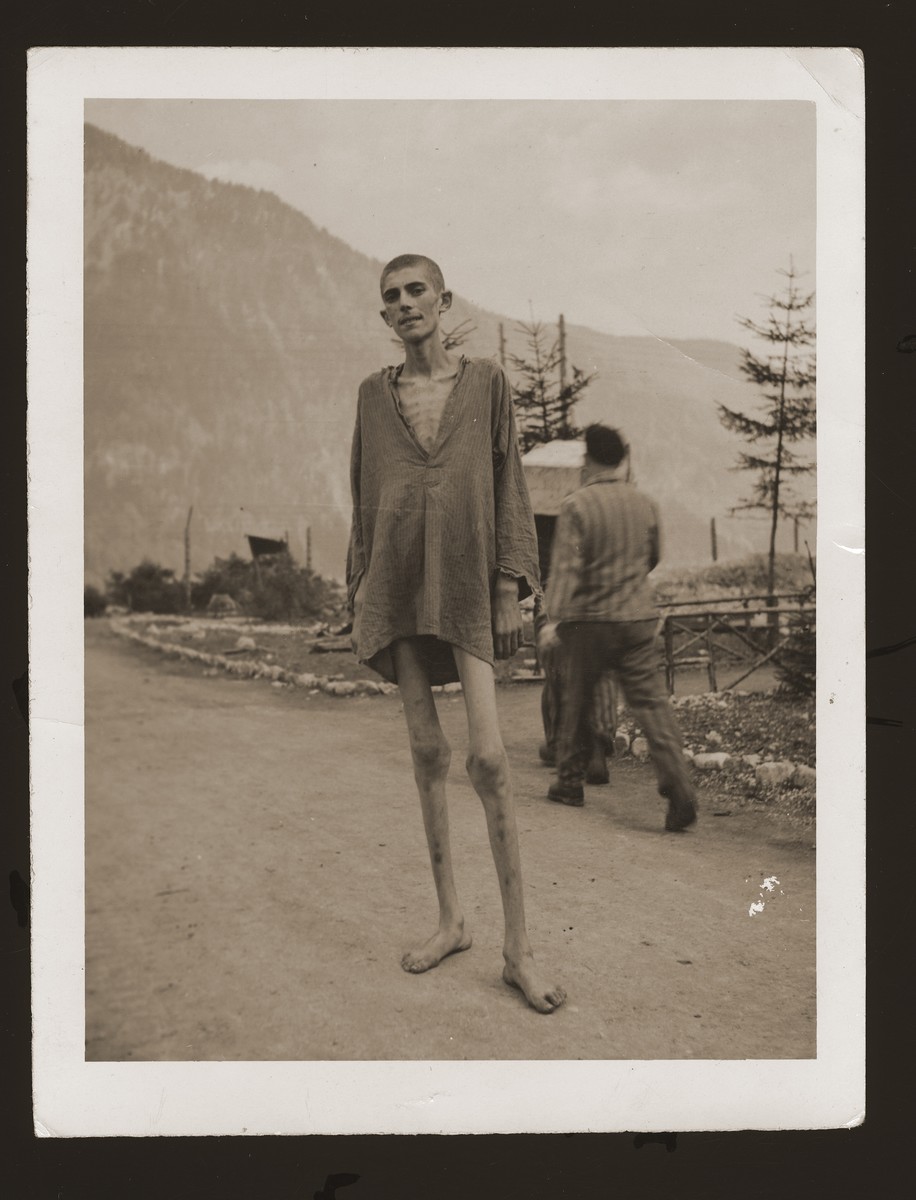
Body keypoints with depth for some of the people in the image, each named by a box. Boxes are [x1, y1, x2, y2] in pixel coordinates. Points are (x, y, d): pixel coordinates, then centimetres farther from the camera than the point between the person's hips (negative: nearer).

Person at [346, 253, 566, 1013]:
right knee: (428, 750, 5)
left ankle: (518, 947, 0)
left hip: (467, 585, -2)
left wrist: (511, 588, -5)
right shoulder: (374, 394, 11)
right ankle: (452, 919, 19)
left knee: (489, 759, -10)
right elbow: (364, 498, 13)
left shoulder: (487, 382, 5)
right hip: (398, 585, 3)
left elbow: (510, 486, 2)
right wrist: (359, 595, 8)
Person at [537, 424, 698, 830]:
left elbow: (565, 565, -17)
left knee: (577, 699, 12)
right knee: (650, 701, 2)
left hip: (589, 619, -3)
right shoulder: (645, 503, 6)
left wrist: (554, 618, -20)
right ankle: (679, 786, -11)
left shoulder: (576, 505, -8)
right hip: (639, 616, 3)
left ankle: (570, 782, 23)